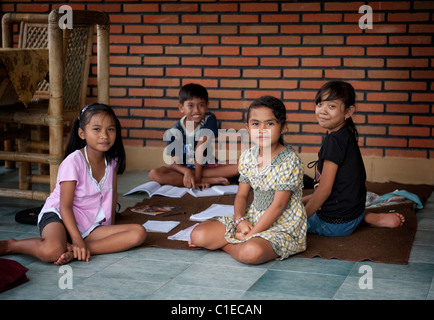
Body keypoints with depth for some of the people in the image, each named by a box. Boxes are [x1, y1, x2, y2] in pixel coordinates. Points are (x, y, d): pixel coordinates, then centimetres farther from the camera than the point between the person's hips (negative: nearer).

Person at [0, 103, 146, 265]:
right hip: (59, 216, -6)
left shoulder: (112, 160, 4)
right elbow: (65, 206, -17)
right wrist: (77, 240, -25)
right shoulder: (73, 162, -15)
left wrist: (111, 224, 12)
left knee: (139, 233, -17)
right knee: (52, 251, -40)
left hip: (92, 225, 7)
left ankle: (73, 252, -24)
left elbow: (112, 194, 18)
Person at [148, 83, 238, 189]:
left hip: (207, 166, -1)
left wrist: (197, 177, -23)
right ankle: (211, 180, -27)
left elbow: (200, 149, -19)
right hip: (184, 168, 1)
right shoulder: (175, 131, -12)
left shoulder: (209, 119, -12)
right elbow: (175, 162, -11)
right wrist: (187, 172, -33)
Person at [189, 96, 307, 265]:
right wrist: (240, 220, -11)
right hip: (252, 218, 5)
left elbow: (278, 205, -18)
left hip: (283, 226, -5)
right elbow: (242, 195, 10)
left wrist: (251, 234, -19)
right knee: (198, 235, -11)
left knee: (251, 252, -38)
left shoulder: (289, 160, -17)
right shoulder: (247, 157, 3)